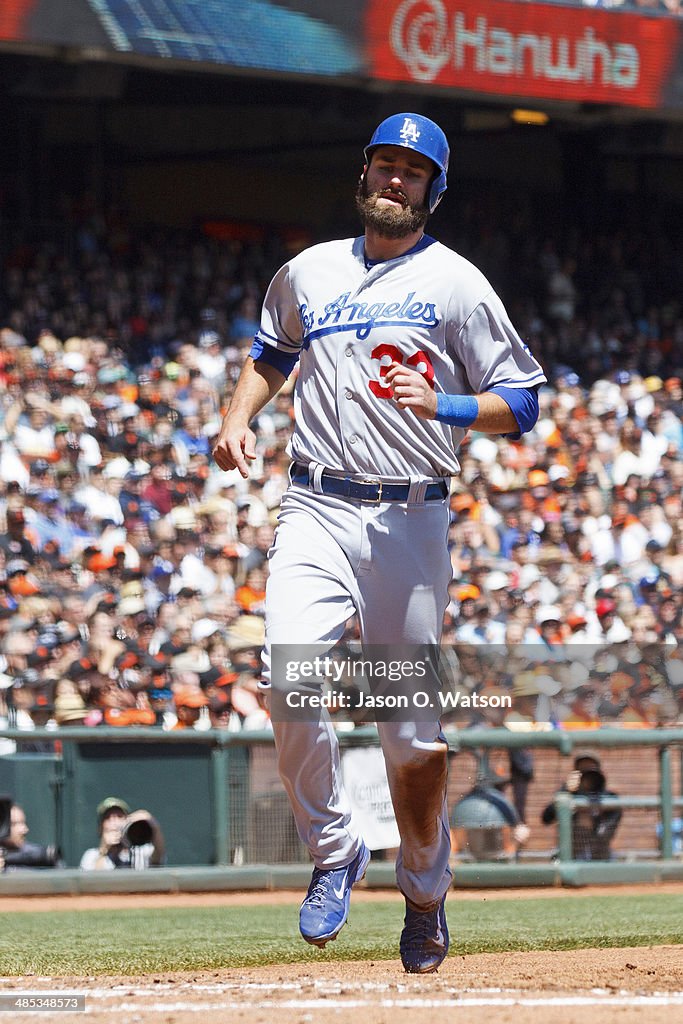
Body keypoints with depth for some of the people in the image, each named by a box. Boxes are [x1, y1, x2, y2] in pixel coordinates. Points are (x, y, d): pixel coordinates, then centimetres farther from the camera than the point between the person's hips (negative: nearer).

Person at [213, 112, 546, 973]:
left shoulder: (456, 283, 4)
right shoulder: (309, 272, 13)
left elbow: (520, 402, 2)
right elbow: (272, 350, 33)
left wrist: (442, 405, -16)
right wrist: (239, 416, 14)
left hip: (411, 521, -2)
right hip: (316, 513, 2)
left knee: (412, 724, 0)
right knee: (293, 680, -21)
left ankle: (424, 892, 20)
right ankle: (332, 850, -2)